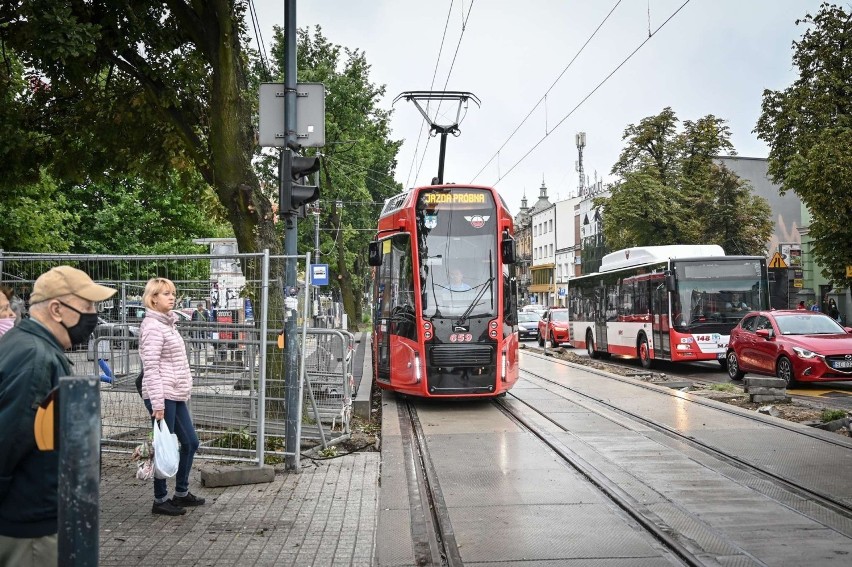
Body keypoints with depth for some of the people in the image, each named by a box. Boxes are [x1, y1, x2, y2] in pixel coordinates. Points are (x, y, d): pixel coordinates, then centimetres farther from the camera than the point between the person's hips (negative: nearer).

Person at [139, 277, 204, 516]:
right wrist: (157, 403, -22)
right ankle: (160, 500, 12)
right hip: (163, 396, -10)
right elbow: (151, 367, -19)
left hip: (176, 396, 10)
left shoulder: (168, 323, 15)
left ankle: (181, 493, 27)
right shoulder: (152, 326, -13)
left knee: (190, 442, 14)